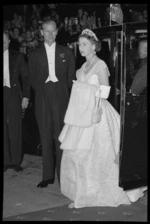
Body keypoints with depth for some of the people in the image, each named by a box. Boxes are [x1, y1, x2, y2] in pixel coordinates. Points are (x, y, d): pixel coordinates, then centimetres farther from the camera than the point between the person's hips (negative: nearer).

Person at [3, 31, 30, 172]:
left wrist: (25, 96, -2)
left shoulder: (17, 57, 5)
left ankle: (16, 161, 13)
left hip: (13, 95, -1)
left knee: (15, 129, 3)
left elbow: (25, 77, 4)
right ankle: (6, 161, 13)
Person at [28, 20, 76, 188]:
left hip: (61, 98, -1)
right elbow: (33, 79, 11)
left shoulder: (66, 53, 9)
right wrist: (42, 91, 1)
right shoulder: (35, 55, 10)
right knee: (46, 138, 4)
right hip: (43, 99, 1)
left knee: (61, 137, -3)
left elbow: (71, 77, 8)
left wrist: (63, 91, -1)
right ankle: (48, 176, 12)